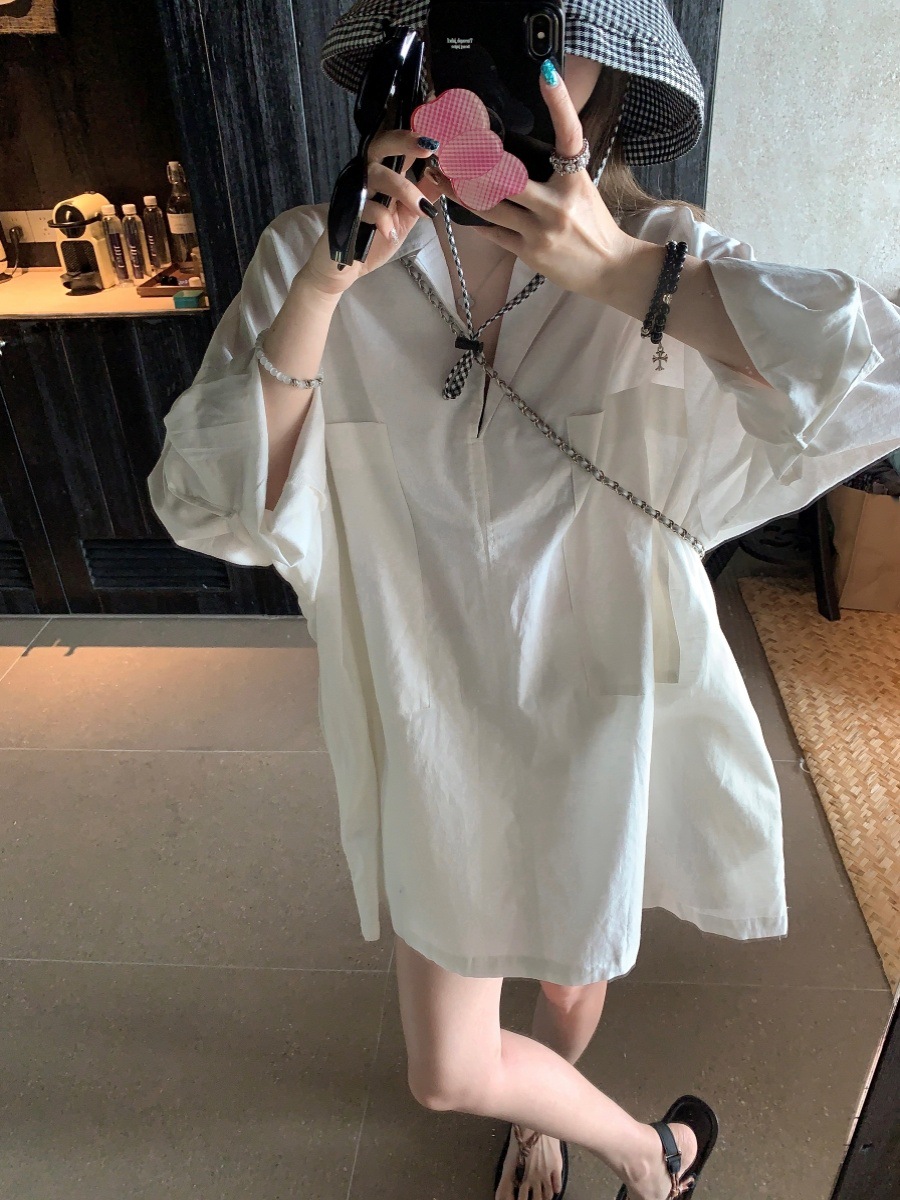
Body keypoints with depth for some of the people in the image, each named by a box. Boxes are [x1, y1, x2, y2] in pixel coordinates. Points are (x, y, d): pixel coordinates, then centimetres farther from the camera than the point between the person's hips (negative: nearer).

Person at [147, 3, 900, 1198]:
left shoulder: (657, 254, -13)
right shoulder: (313, 259, -12)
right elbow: (208, 507, -19)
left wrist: (619, 272, -34)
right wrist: (325, 284, -30)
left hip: (604, 727, 0)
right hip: (439, 733, 1)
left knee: (575, 967, 27)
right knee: (448, 1073, 16)